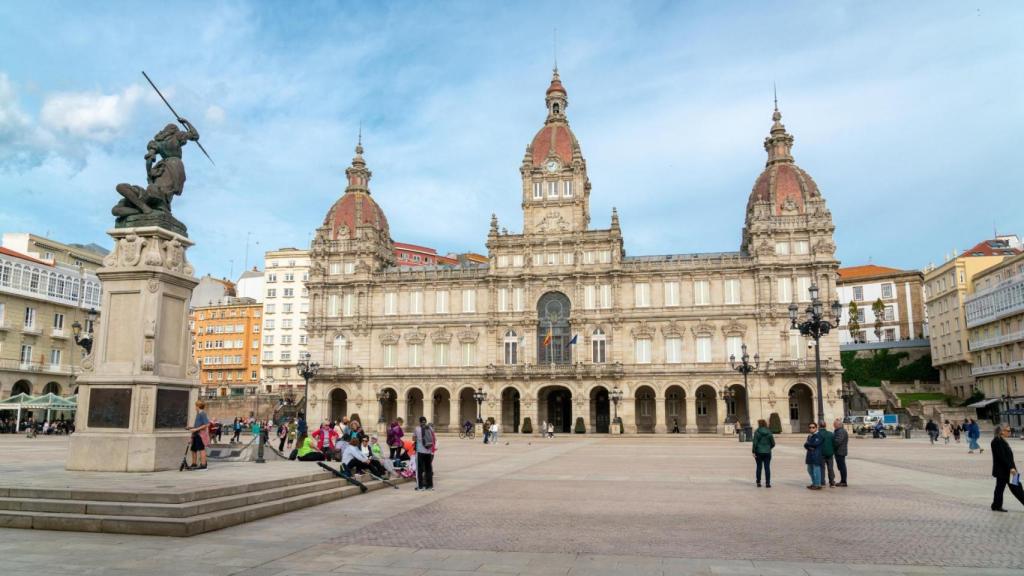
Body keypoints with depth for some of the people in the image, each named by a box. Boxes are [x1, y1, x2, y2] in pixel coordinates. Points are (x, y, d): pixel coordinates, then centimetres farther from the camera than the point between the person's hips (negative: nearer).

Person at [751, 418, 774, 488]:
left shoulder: (757, 432, -8)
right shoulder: (769, 432, 0)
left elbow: (755, 443, -12)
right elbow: (773, 443, 3)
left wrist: (753, 451, -6)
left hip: (759, 452, -1)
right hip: (767, 452, 1)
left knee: (759, 467, 8)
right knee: (767, 467, 4)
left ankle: (758, 483, 13)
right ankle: (767, 483, 2)